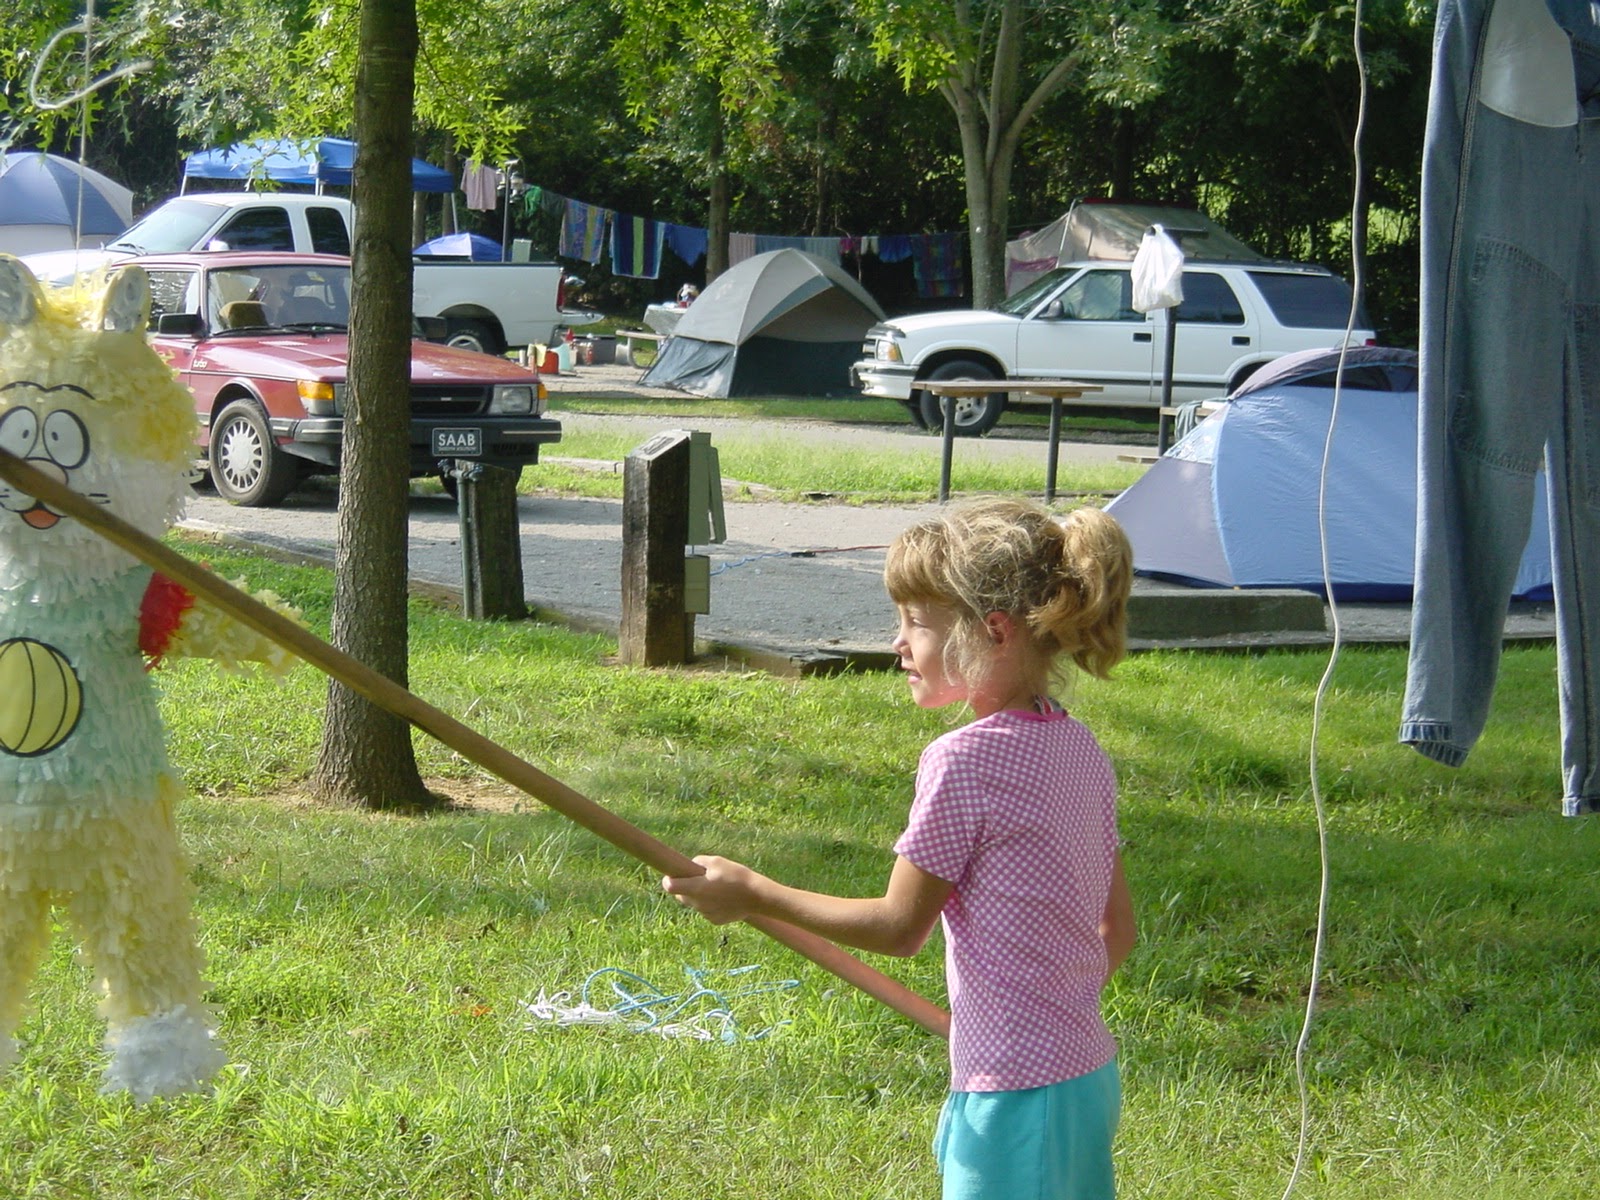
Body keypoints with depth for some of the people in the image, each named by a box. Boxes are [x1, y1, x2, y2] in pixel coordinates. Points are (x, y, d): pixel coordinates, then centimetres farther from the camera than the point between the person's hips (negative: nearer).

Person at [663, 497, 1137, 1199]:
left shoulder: (962, 761, -17)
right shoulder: (1083, 752, 6)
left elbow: (899, 926, -10)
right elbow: (1117, 930, 12)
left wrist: (753, 895, -3)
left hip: (1013, 1092, -8)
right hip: (1092, 1080, 8)